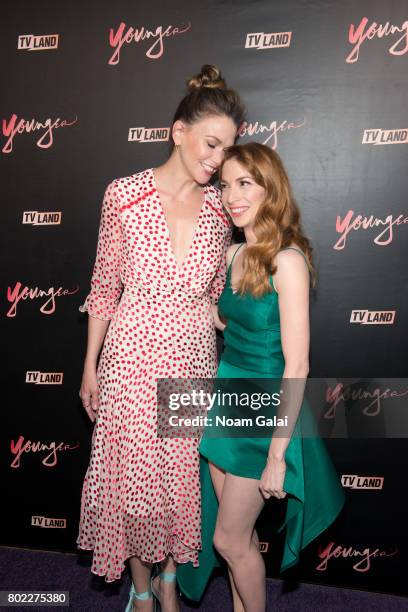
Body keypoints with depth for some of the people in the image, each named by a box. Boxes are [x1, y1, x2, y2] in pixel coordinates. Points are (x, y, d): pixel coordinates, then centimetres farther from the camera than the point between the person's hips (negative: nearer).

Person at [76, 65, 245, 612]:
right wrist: (90, 365, 1)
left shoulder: (219, 206, 1)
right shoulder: (124, 194, -7)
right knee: (132, 474, 11)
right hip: (132, 355, -2)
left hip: (194, 358, 3)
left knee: (182, 475, 14)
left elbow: (214, 293, 8)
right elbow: (105, 286, -2)